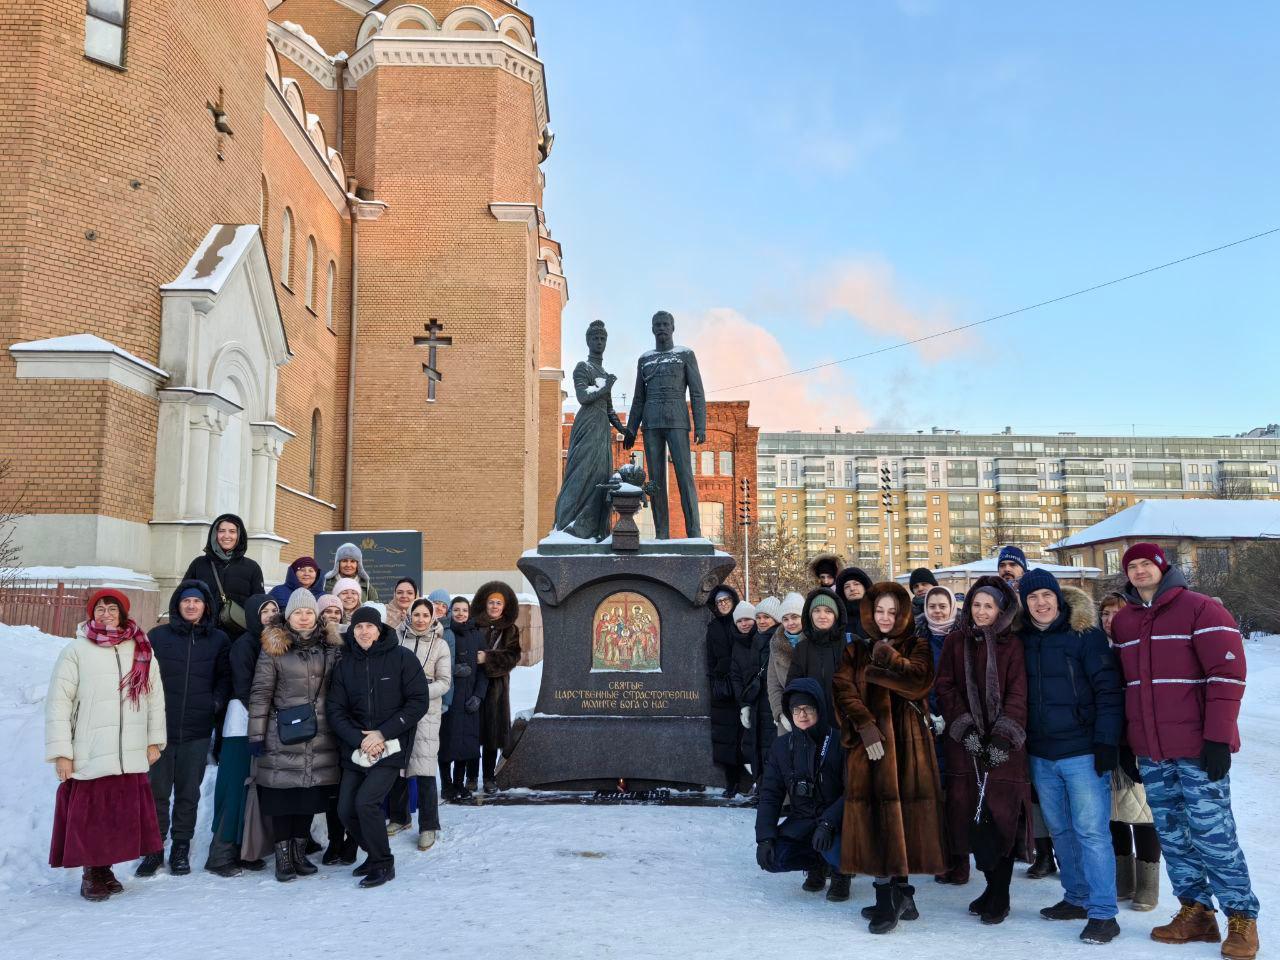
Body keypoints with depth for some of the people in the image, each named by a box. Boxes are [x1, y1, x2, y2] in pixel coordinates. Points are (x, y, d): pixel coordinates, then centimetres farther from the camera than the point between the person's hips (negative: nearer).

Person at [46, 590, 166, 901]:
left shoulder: (142, 651, 7)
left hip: (131, 756, 3)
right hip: (88, 756, -3)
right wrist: (61, 752, -8)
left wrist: (154, 741, 9)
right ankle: (91, 875, 19)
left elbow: (155, 697, 11)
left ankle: (105, 870, 22)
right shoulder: (76, 651, -2)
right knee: (90, 816, 3)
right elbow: (58, 703, -4)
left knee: (123, 815, 6)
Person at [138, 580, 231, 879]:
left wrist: (216, 702, -3)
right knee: (157, 790, 3)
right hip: (161, 727, -1)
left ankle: (181, 848, 19)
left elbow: (225, 677, 11)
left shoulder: (218, 640, 6)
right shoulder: (157, 636, 3)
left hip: (198, 730, 1)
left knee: (189, 792, 8)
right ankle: (154, 849, 15)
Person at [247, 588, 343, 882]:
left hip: (321, 737, 3)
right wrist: (256, 735, -6)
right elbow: (260, 693, -2)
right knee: (282, 795, 0)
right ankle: (283, 855, 12)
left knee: (311, 795, 8)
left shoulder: (331, 647, 8)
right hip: (283, 737, -3)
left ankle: (299, 851, 23)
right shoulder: (274, 648, -1)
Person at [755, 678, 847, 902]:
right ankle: (817, 863, 12)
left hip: (836, 819, -4)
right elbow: (770, 795, 1)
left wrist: (828, 823, -31)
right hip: (801, 819, 4)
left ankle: (841, 873, 3)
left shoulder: (839, 741, -13)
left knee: (832, 849, -36)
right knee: (772, 858, -20)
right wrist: (765, 837, -11)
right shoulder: (782, 746, -1)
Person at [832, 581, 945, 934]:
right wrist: (864, 725, -14)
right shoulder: (855, 650, 14)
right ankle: (888, 897, 2)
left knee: (905, 810, -4)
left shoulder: (917, 647, 11)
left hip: (908, 740, -1)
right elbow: (844, 689, -2)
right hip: (869, 741, 1)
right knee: (876, 816, -4)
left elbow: (920, 681, -9)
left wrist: (890, 659, -15)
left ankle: (899, 891, 7)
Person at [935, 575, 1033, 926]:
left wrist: (1004, 736, -14)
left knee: (1002, 815, -6)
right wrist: (965, 726, -8)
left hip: (1003, 744, -2)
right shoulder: (955, 641, 10)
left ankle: (999, 896, 5)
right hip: (964, 742, 2)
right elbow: (945, 687, 5)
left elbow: (1017, 694, -2)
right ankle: (993, 886, 16)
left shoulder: (1012, 644, 5)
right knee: (973, 814, 0)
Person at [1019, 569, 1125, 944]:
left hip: (1082, 751, -5)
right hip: (1041, 755, 5)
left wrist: (1107, 741, -15)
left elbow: (1108, 690, -10)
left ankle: (1102, 913, 3)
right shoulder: (1021, 639, 6)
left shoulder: (1084, 633, -8)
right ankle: (1076, 898, 26)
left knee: (1091, 831, -4)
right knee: (1060, 830, 13)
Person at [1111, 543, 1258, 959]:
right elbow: (1119, 684, 18)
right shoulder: (1122, 622, 12)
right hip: (1150, 755, 5)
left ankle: (1241, 918, 12)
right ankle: (1195, 913, 21)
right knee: (1172, 836, 9)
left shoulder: (1200, 609, -5)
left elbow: (1227, 674, -10)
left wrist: (1218, 737, -15)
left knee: (1212, 835, -2)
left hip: (1198, 751, -5)